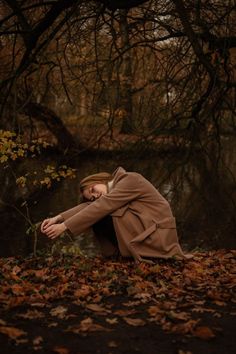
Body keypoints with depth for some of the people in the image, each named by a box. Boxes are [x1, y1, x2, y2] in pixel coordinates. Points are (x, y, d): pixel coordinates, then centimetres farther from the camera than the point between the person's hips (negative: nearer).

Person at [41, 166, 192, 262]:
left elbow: (100, 207, -23)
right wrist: (58, 218, -17)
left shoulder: (130, 180, -14)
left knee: (111, 212, -19)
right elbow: (87, 206, -2)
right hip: (146, 234, 8)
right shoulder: (115, 187, 10)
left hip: (159, 239, -8)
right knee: (98, 218, 2)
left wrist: (65, 226, -23)